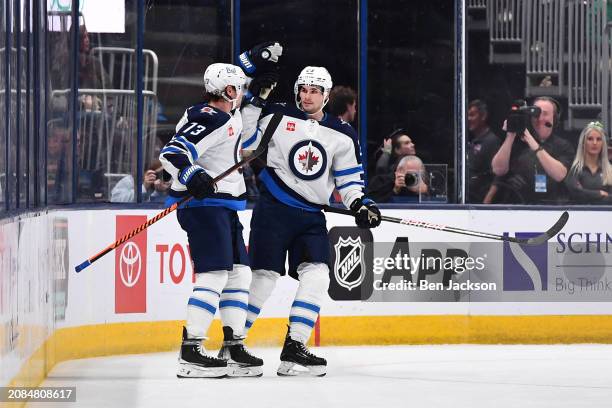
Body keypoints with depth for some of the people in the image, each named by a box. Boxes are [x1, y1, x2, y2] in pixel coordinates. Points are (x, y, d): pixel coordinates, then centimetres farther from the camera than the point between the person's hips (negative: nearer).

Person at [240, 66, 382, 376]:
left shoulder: (342, 136, 8)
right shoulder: (278, 116, 0)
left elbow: (349, 178, 10)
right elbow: (249, 143, 0)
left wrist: (359, 205, -7)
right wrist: (251, 106, -10)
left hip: (311, 216, 3)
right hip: (274, 208, -3)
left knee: (316, 275, -12)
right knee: (265, 276, -8)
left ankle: (294, 348, -10)